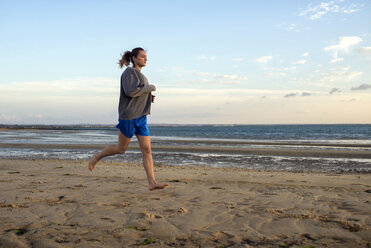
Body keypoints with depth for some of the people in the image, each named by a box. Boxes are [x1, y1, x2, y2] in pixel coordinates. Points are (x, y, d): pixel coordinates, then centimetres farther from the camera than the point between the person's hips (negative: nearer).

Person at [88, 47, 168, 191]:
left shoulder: (141, 76, 19)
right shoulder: (129, 72, -8)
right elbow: (130, 92, -22)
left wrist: (150, 98, 10)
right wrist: (150, 88, -12)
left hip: (141, 117, 8)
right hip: (128, 116, -8)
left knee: (147, 150, -2)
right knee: (121, 149, 5)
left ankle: (152, 183, -5)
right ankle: (97, 156, 30)